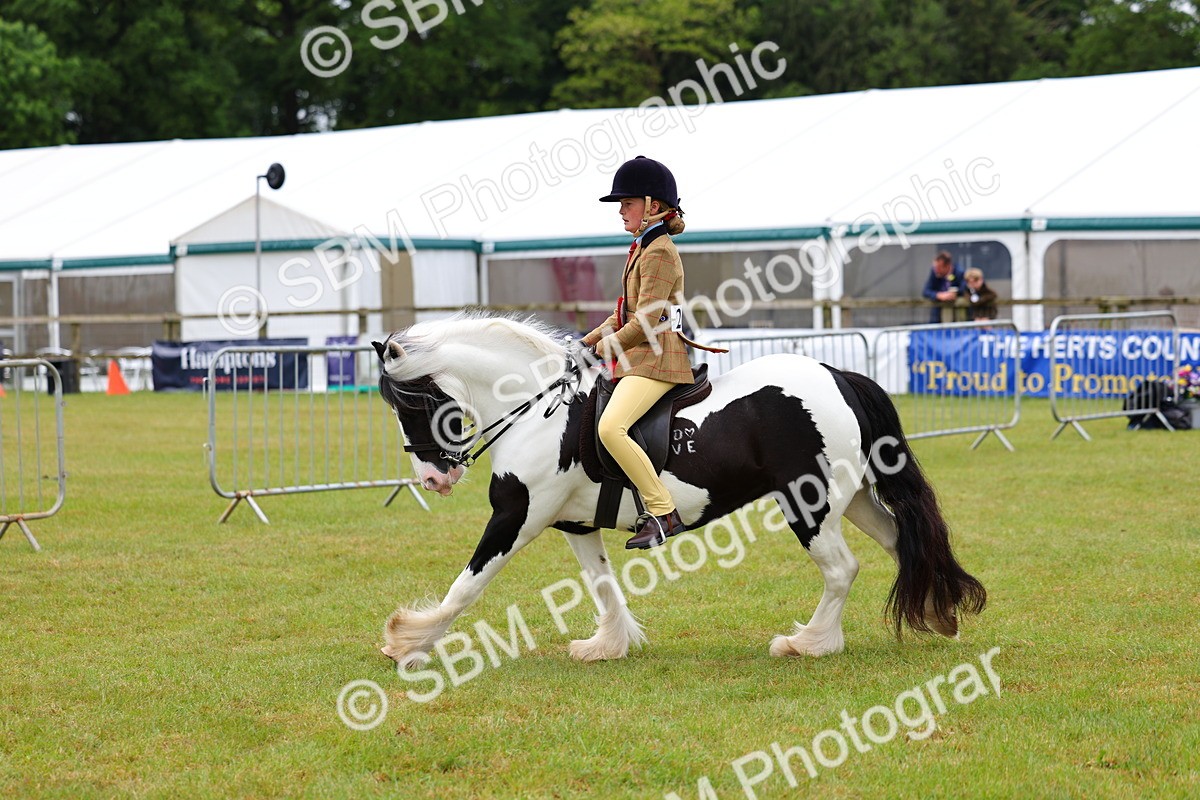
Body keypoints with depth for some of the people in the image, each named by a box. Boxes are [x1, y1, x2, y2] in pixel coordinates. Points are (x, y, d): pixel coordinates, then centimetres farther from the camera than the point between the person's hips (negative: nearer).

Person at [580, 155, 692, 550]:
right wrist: (587, 343, 17)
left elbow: (646, 321, -18)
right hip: (638, 359, 11)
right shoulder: (643, 249, 18)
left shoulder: (659, 253, -13)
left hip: (655, 359, -11)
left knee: (611, 427, -28)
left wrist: (606, 346, -5)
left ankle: (664, 513, -25)